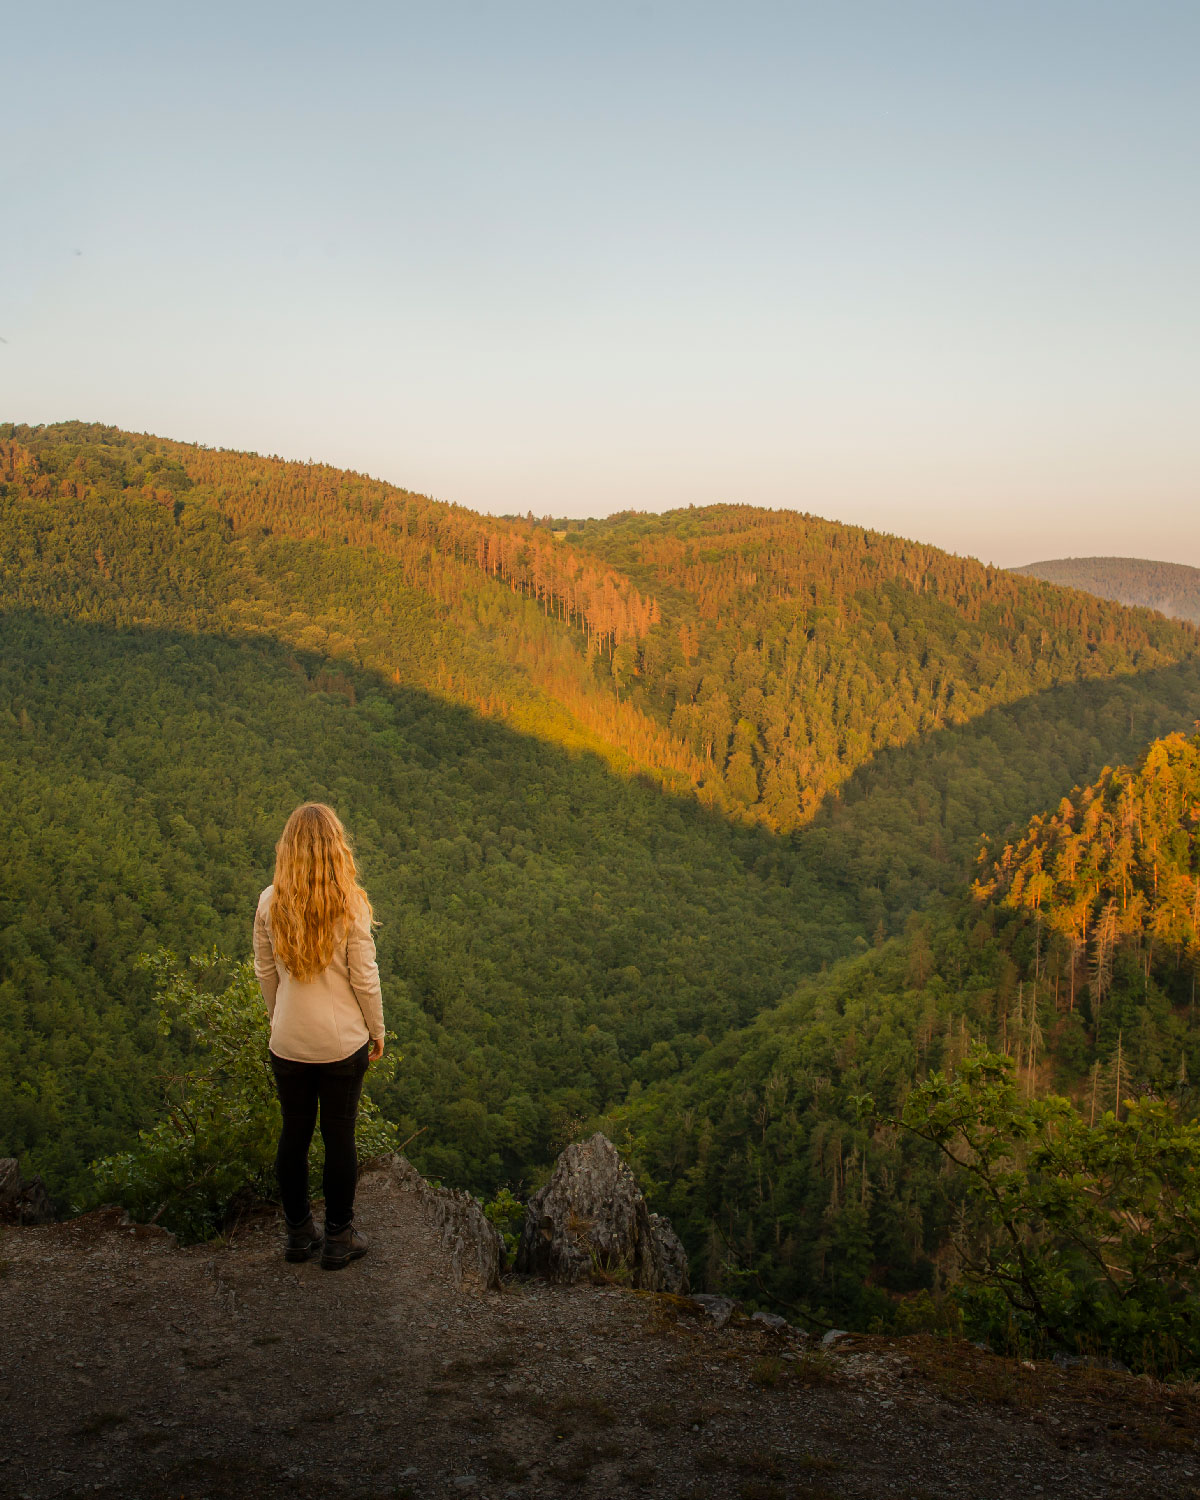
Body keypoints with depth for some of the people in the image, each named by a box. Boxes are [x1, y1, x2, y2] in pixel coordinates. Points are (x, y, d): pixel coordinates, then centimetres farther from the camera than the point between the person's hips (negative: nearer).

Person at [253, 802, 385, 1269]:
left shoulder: (270, 903, -7)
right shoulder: (350, 905, -15)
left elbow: (265, 973, 3)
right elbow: (364, 977, -9)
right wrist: (377, 1031, 5)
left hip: (288, 1042, 3)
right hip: (343, 1040, -2)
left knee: (294, 1133, 15)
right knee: (339, 1135, 10)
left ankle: (299, 1233, 28)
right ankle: (338, 1238, 21)